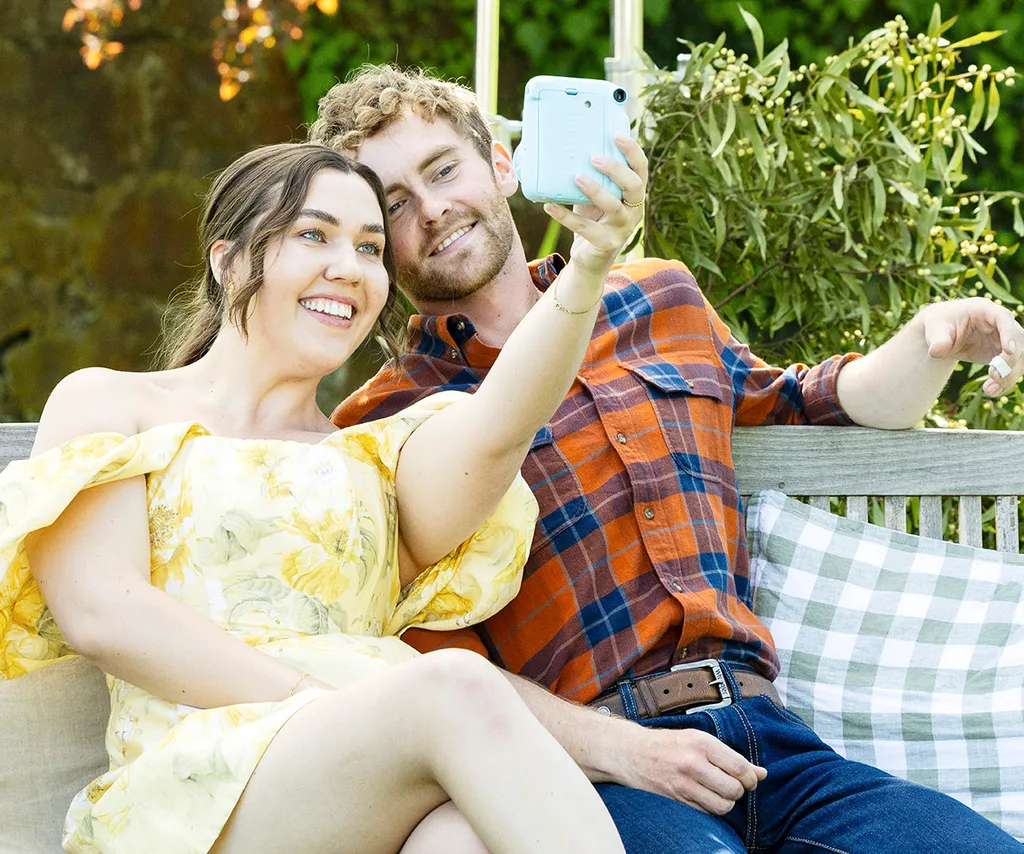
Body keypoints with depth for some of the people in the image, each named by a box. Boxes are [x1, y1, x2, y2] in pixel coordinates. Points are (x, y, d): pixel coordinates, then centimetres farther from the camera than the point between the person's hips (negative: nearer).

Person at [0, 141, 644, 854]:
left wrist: (589, 267, -19)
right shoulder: (106, 405, 16)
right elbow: (101, 611, -1)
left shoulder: (379, 457, 24)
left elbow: (495, 431, 0)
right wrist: (323, 707, -11)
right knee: (458, 687, -32)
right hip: (187, 787, -2)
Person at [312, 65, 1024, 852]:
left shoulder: (659, 300, 21)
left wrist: (934, 338, 17)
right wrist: (623, 752, -16)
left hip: (766, 739, 5)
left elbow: (804, 407, 37)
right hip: (592, 767, -5)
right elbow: (436, 668, -2)